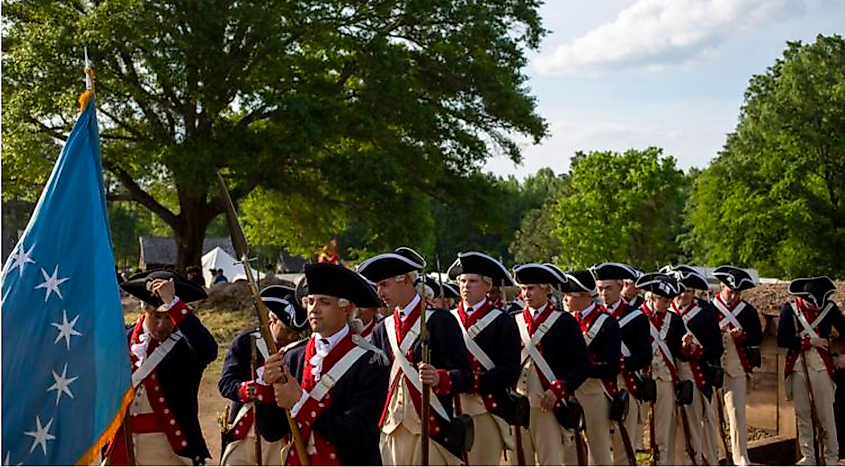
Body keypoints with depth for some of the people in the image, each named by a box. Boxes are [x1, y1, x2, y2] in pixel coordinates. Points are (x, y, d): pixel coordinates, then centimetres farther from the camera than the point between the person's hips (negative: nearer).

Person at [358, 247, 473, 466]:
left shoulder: (440, 321, -2)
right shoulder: (382, 329, 14)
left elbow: (465, 375, -8)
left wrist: (439, 379, -28)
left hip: (430, 430, -4)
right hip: (390, 432, 5)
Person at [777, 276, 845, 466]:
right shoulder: (789, 309, -6)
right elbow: (781, 340, -11)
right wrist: (808, 341, -15)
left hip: (820, 364, -1)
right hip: (797, 364, 1)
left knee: (825, 413, 0)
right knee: (802, 413, 6)